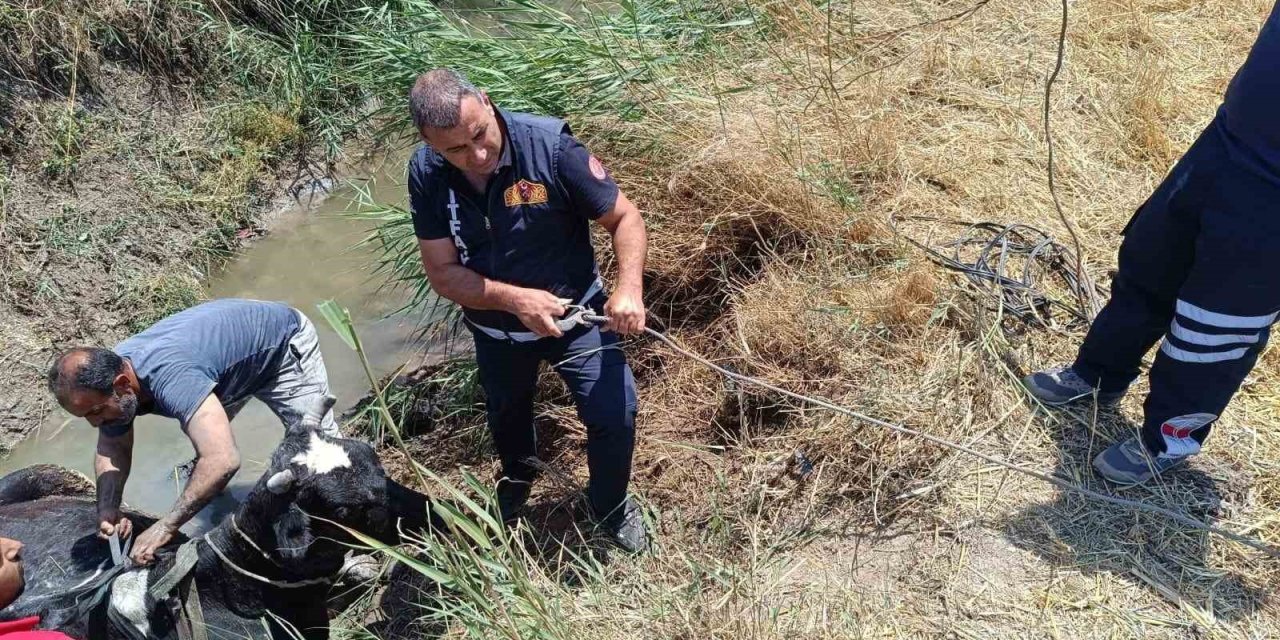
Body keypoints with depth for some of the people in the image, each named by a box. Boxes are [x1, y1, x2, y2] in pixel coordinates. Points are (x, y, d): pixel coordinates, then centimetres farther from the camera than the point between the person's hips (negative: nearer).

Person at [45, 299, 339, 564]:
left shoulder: (169, 376, -44)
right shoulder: (109, 372, -18)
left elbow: (224, 460, -53)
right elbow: (113, 448, -1)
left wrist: (165, 527, -44)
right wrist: (107, 509, -18)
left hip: (283, 342, -7)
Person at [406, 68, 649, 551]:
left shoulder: (550, 145, -29)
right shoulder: (426, 173, -20)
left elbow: (624, 217, -20)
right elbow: (443, 272, -19)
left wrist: (629, 288, -36)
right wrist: (516, 299, -34)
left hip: (575, 313, -3)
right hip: (495, 326, 3)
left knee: (615, 415, -13)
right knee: (507, 419, 27)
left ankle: (611, 508, 21)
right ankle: (517, 478, 63)